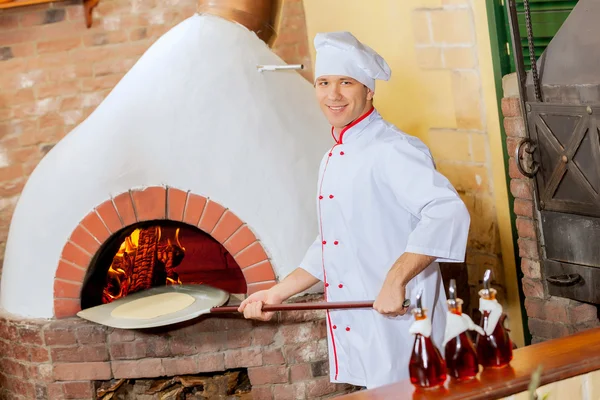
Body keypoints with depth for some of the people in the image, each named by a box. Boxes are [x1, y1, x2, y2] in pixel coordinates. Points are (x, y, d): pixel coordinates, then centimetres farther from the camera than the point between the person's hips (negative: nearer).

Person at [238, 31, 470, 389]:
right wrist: (279, 293, 18)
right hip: (353, 333, 8)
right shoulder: (334, 159, 16)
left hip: (396, 327, -8)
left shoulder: (392, 150, -13)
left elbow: (448, 211, -27)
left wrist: (396, 281, -29)